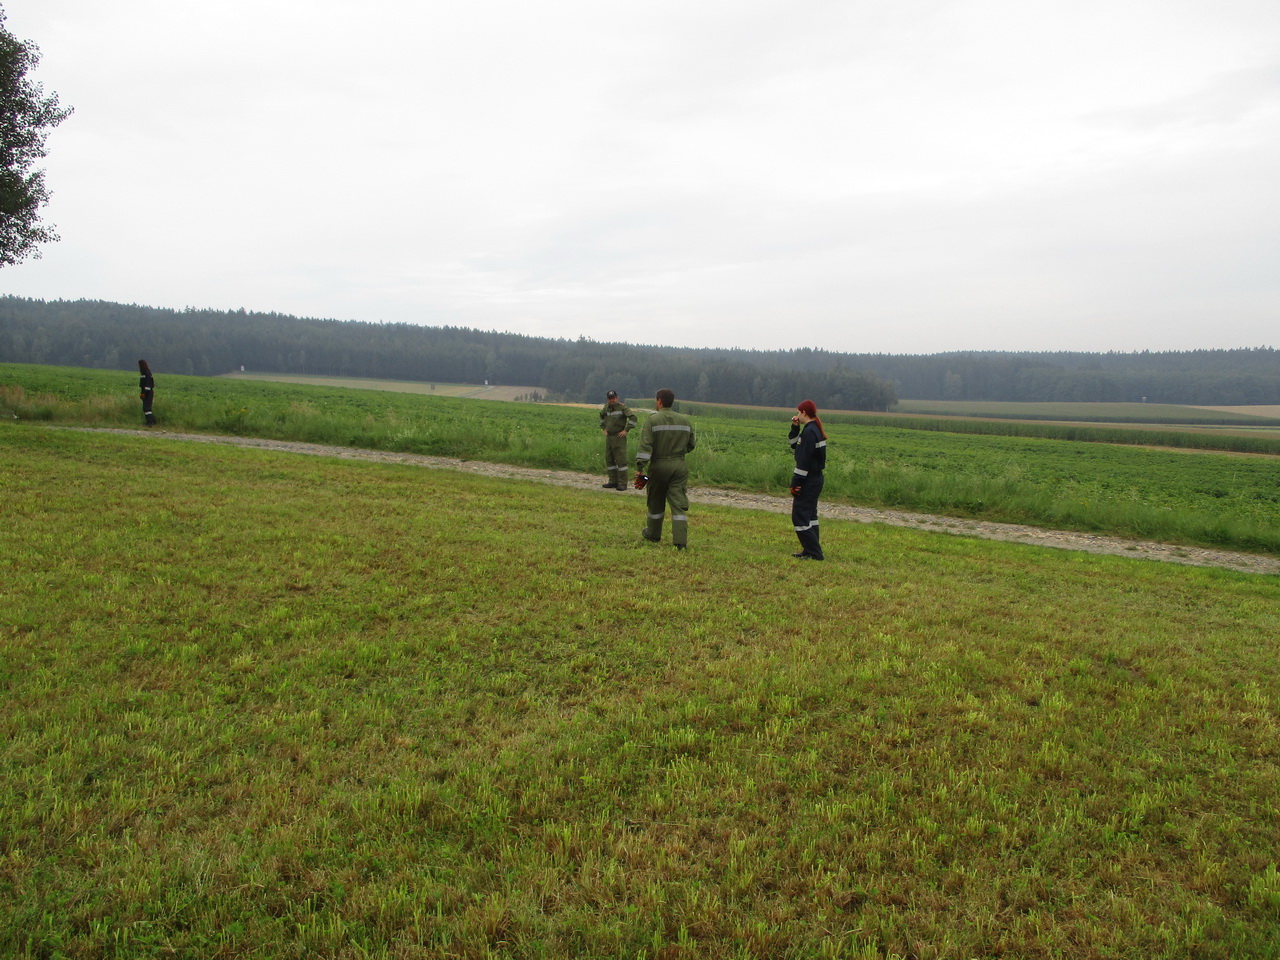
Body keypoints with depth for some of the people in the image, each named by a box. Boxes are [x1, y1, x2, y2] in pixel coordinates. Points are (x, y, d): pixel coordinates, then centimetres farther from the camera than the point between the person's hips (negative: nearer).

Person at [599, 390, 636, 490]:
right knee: (609, 459, 10)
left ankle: (622, 483, -4)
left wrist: (626, 430, -17)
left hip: (619, 437, -7)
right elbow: (602, 415, 31)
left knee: (621, 460, -7)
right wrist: (603, 428, 22)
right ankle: (613, 481, 19)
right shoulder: (607, 407, 10)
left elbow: (633, 417, -19)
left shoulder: (622, 407, -10)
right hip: (609, 437, 7)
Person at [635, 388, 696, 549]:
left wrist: (639, 469, -16)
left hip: (659, 465, -2)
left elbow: (645, 447, -15)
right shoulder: (685, 420, 6)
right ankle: (680, 541, -8)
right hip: (680, 466, 3)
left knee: (656, 503, 15)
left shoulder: (652, 420, -8)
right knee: (679, 504, 0)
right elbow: (691, 445, 13)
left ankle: (653, 534, 32)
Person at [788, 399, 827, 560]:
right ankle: (812, 550, 22)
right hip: (815, 479, 10)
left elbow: (804, 460, -21)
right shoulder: (815, 430, 13)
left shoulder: (809, 432, -18)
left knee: (799, 516, -6)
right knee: (810, 515, 16)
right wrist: (795, 429, 11)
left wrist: (796, 483, -19)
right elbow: (796, 448, 22)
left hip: (808, 481, -10)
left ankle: (813, 552, -4)